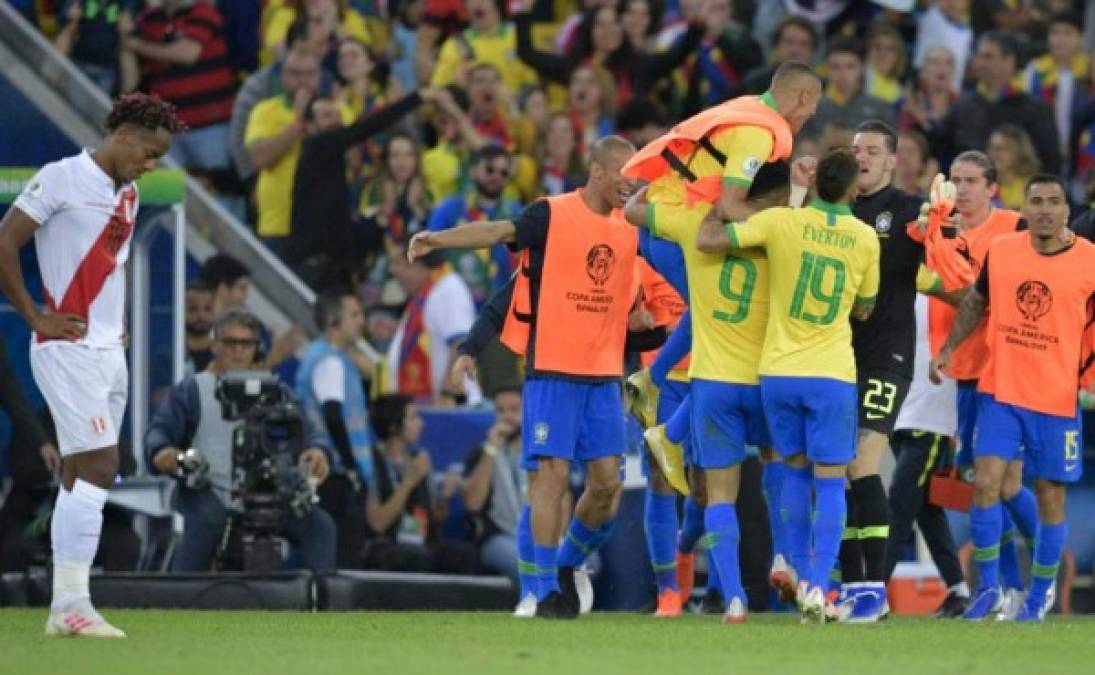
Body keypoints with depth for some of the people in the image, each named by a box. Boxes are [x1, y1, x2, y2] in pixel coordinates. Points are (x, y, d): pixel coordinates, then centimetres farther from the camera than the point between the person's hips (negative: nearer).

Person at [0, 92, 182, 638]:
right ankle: (71, 605, -14)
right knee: (97, 466, -15)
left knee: (84, 476, 7)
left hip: (109, 352, 9)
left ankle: (66, 608, 9)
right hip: (69, 346, -9)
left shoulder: (128, 195, 16)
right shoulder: (62, 179, -9)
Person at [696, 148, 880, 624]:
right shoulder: (865, 238, -1)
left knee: (795, 473, 17)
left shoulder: (782, 222, -6)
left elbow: (707, 241, -8)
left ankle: (802, 580, 16)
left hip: (778, 371, 1)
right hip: (832, 375, -1)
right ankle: (818, 589, -9)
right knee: (830, 483, 2)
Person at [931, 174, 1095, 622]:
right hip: (999, 391, 2)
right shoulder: (1001, 251, 1)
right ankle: (988, 586, 5)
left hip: (1057, 398, -2)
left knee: (1050, 495, 5)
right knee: (986, 481, -9)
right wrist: (948, 348, 10)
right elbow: (976, 302, 17)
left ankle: (1039, 595, 19)